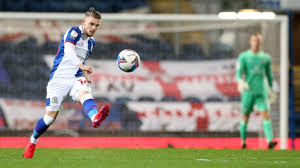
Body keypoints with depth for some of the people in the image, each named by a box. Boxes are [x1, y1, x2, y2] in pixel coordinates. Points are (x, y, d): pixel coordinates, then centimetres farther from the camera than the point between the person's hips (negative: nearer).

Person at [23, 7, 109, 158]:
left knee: (85, 93, -31)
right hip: (59, 78, -4)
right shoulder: (74, 32, -7)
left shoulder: (91, 42, 16)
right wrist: (81, 65, -45)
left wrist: (86, 74, 14)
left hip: (76, 78, 4)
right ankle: (32, 142, 25)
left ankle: (95, 117, -67)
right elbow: (68, 51, -27)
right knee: (51, 115, -3)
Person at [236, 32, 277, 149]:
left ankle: (270, 141, -25)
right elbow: (239, 71, -11)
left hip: (261, 92, 2)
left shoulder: (266, 57, 11)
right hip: (248, 91, -2)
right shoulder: (244, 56, 1)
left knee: (266, 115, -14)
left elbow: (269, 74, 20)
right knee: (245, 117, 5)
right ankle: (243, 143, 19)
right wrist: (240, 82, -31)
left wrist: (271, 90, 21)